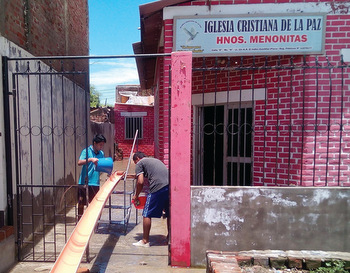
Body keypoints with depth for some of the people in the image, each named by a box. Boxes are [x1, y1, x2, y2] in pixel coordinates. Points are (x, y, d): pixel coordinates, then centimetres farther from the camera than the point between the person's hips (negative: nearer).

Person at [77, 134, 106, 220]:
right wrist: (90, 159, -29)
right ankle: (79, 220, 23)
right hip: (84, 182, -4)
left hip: (95, 183, 4)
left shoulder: (101, 153, 10)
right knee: (81, 203, 7)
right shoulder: (86, 151, -6)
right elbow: (79, 162, -18)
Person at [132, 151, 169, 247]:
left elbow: (140, 182, 0)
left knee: (147, 214, 7)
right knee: (169, 214, 18)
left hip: (158, 188, -7)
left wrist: (136, 196, 15)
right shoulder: (156, 160, 32)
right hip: (170, 185, 7)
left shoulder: (140, 163, 11)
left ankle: (145, 241, 16)